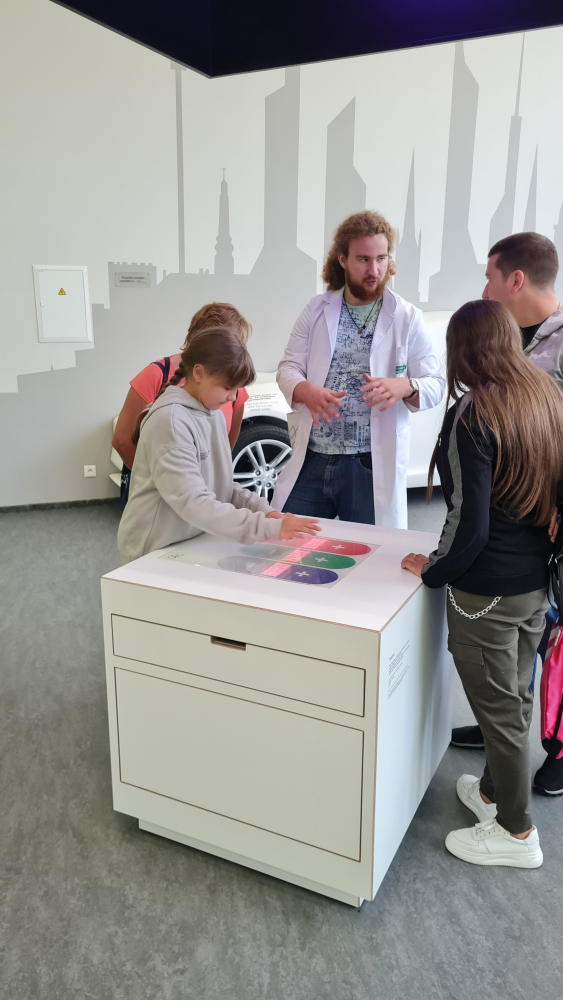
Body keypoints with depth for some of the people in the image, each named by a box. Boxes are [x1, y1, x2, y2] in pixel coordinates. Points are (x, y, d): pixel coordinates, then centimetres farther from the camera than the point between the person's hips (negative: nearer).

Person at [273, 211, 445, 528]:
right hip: (310, 460, 2)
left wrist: (405, 387, -24)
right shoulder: (317, 310, 7)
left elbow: (436, 383, -1)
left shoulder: (407, 318, -1)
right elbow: (288, 367, 6)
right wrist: (305, 390, -17)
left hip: (370, 466, -2)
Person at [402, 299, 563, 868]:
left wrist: (432, 570, -7)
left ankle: (516, 832, 26)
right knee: (516, 697, 21)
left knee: (497, 707, 8)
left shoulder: (473, 414, -20)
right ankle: (494, 790, 42)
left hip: (486, 590, -8)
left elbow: (468, 521, -22)